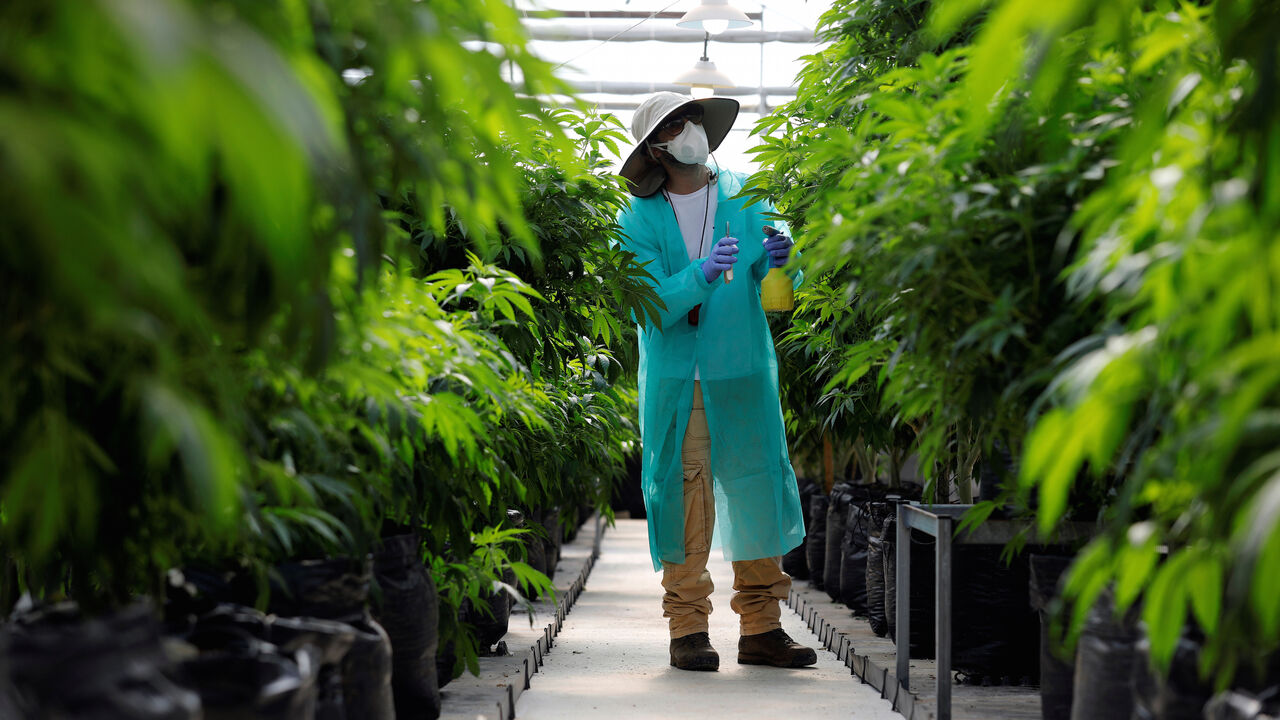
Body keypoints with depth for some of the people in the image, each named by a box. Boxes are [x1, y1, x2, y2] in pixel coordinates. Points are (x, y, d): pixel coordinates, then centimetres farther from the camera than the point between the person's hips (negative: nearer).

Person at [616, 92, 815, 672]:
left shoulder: (746, 196, 9)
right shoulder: (639, 218, 2)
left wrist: (770, 262, -14)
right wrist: (702, 274, -26)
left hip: (745, 370, 2)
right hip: (676, 379, -2)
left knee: (757, 489, 1)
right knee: (683, 494, -4)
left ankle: (760, 628, 9)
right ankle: (688, 629, 4)